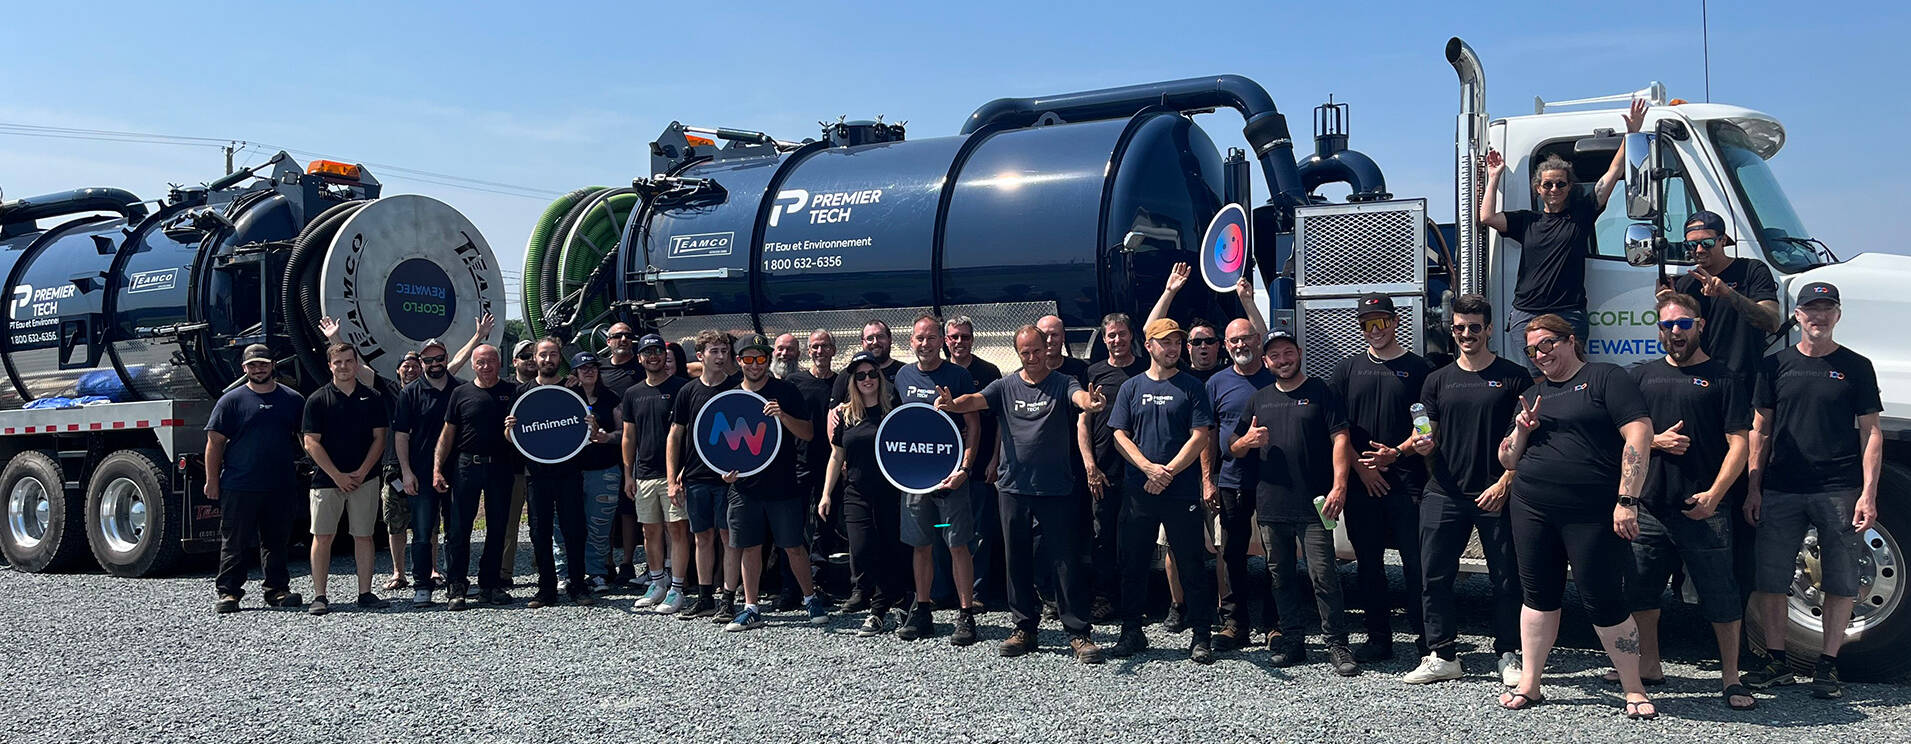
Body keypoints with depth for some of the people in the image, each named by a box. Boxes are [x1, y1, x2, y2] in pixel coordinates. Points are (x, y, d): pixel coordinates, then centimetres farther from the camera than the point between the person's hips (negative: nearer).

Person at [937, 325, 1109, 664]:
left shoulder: (1062, 384, -1)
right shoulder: (1006, 387, 6)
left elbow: (1079, 396, -23)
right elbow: (975, 400, -10)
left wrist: (1089, 403, -48)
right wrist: (952, 404, -32)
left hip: (1055, 488, -3)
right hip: (1013, 487, 3)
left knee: (1065, 560, -1)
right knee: (1018, 560, 11)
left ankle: (1077, 633, 6)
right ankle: (1025, 629, 23)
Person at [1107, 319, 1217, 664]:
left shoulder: (1192, 387, 4)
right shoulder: (1131, 387, 10)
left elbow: (1201, 437, -3)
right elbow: (1120, 435, 5)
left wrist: (1167, 473, -12)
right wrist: (1149, 468, -11)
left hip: (1182, 492, -2)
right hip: (1138, 490, 3)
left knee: (1191, 564, 0)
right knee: (1134, 564, 7)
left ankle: (1201, 635, 8)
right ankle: (1132, 632, 19)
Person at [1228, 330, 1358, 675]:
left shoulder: (1320, 391, 3)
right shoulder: (1259, 400, 17)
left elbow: (1340, 439, -5)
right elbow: (1232, 449, 21)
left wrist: (1339, 485, -17)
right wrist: (1246, 441, -3)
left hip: (1313, 505, -5)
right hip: (1270, 506, 5)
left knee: (1323, 575, -9)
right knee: (1280, 576, 10)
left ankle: (1337, 646, -2)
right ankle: (1292, 640, 20)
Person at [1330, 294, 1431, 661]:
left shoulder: (1418, 368, 5)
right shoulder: (1348, 369, 12)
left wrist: (1397, 452, -14)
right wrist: (1360, 467, -3)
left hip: (1407, 480, -3)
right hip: (1360, 480, 3)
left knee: (1416, 562, -5)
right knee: (1368, 562, 7)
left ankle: (1427, 640, 2)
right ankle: (1378, 639, 17)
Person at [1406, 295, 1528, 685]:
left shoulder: (1514, 378, 2)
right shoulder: (1438, 380, 12)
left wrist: (1504, 484, -10)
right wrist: (1422, 445, -9)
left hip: (1496, 495, -3)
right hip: (1445, 493, 3)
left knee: (1506, 579, 2)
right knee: (1434, 576, 1)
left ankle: (1508, 656, 14)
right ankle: (1442, 656, 10)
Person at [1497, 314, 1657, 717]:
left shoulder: (1606, 378, 0)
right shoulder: (1533, 395, 19)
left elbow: (1639, 435, -11)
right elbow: (1507, 461, 21)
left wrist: (1627, 501, -17)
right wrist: (1521, 430, 0)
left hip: (1593, 513, -6)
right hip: (1531, 509, 6)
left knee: (1604, 601, -3)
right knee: (1538, 594, 10)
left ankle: (1635, 691, 10)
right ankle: (1529, 684, 17)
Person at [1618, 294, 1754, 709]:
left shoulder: (1722, 379, 1)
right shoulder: (1642, 376, 13)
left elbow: (1739, 444, -4)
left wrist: (1715, 493, -15)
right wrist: (1656, 441, -5)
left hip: (1702, 509, -4)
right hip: (1648, 506, 4)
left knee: (1721, 595, -2)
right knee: (1640, 589, 12)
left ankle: (1731, 676, 8)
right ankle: (1649, 666, 27)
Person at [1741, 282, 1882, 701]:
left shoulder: (1856, 367, 6)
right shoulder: (1776, 365, 9)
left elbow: (1871, 434, 3)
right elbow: (1760, 431, 10)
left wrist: (1868, 493, -6)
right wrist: (1753, 487, 4)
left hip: (1840, 490, -1)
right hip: (1781, 490, 1)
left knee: (1840, 584, 2)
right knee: (1768, 579, 2)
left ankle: (1827, 667, 14)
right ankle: (1776, 661, 15)